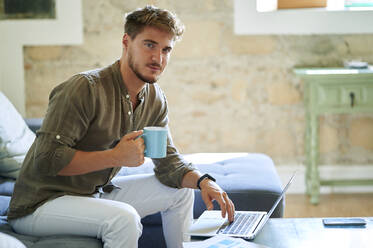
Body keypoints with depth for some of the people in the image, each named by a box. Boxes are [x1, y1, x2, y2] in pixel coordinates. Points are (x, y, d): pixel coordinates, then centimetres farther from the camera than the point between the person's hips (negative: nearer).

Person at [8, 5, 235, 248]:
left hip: (95, 193, 9)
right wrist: (116, 156, -28)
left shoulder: (155, 99, 2)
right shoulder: (85, 88, -24)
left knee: (181, 190, 9)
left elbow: (168, 160, 6)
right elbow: (45, 159, -28)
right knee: (124, 218, -34)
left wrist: (204, 181, -14)